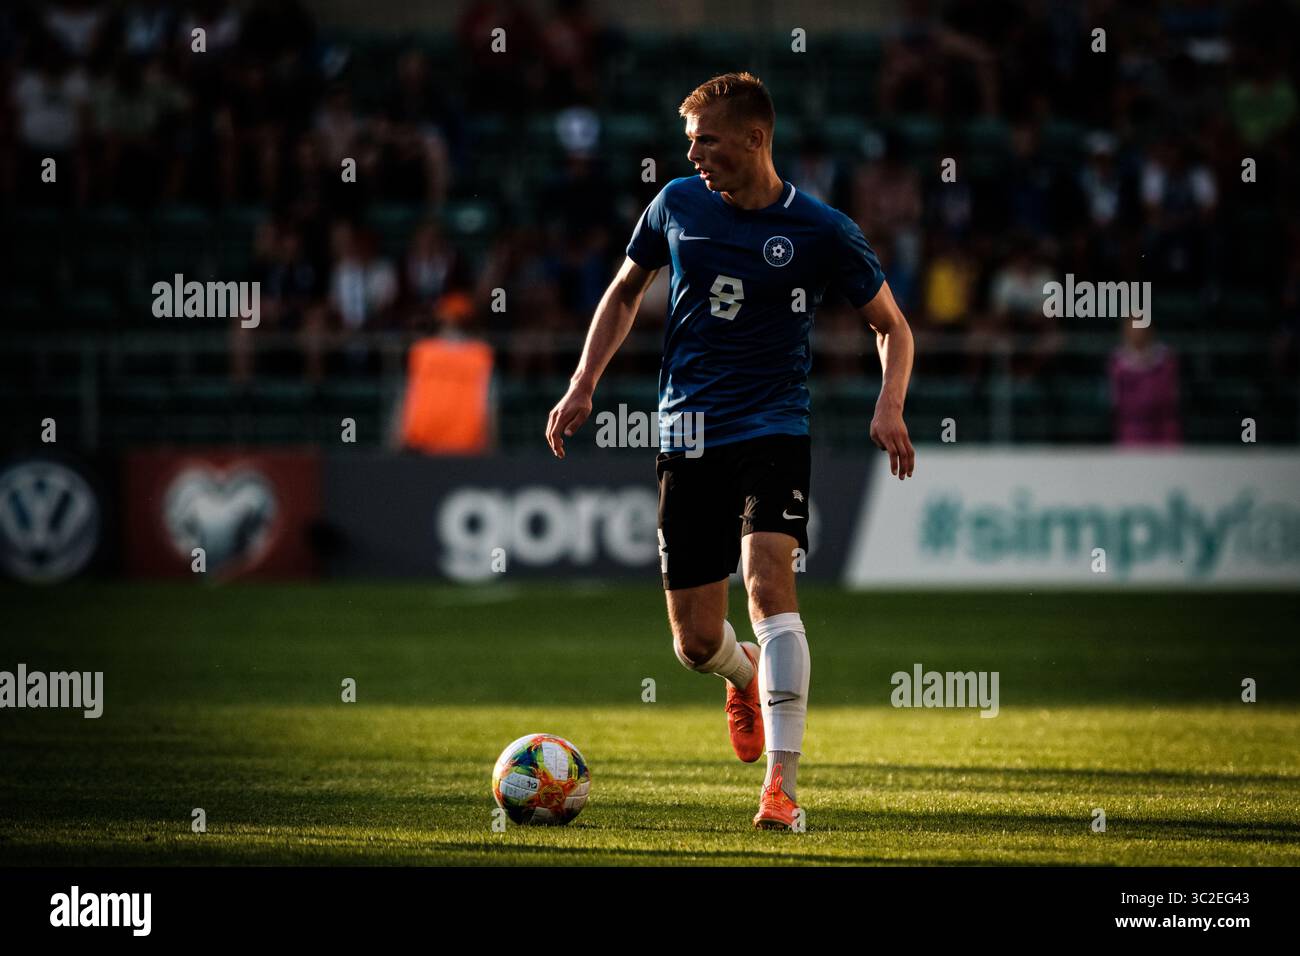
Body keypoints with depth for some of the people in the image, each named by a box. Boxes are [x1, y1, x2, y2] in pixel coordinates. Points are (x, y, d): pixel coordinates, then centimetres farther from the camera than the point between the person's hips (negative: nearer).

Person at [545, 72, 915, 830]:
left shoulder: (822, 231, -6)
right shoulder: (677, 205, 3)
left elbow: (892, 325, 5)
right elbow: (626, 291, 20)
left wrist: (890, 407, -13)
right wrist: (584, 385, 10)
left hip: (774, 431, -3)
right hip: (688, 437, 3)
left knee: (769, 581, -26)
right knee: (696, 641, 3)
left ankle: (782, 788, -27)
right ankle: (746, 676, 43)